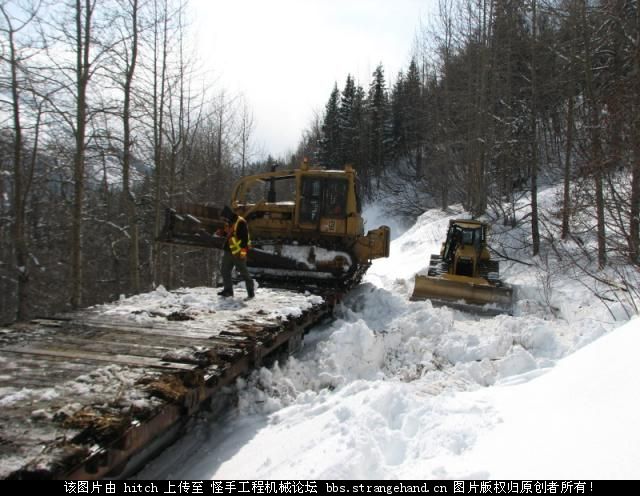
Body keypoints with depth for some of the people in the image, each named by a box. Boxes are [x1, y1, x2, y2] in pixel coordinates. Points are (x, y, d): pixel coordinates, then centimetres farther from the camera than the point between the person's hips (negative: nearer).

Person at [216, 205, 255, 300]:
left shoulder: (240, 223, -17)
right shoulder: (229, 223, 13)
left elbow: (245, 237, -21)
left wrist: (243, 250, -25)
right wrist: (222, 233, 7)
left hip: (239, 252, -9)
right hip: (229, 251, 9)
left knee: (243, 272, -3)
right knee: (224, 270, 12)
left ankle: (251, 292, 8)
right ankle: (228, 290, 23)